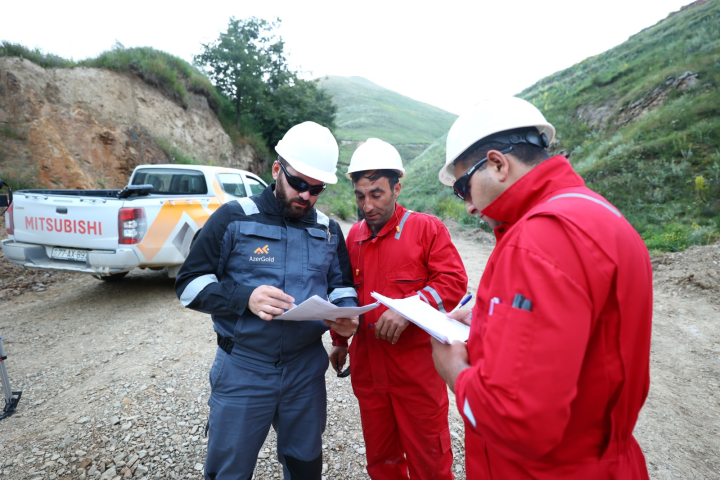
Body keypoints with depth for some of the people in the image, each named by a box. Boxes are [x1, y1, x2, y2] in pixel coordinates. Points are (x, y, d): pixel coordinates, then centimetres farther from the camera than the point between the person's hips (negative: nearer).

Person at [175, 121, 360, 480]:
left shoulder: (328, 230, 3)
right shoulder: (234, 218, -9)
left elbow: (342, 286, 11)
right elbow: (189, 283, -8)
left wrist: (346, 314, -12)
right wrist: (245, 298, -25)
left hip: (306, 368, 4)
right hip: (242, 370, -3)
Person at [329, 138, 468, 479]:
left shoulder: (426, 228, -7)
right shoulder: (354, 235, 9)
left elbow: (453, 281, -12)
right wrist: (340, 341, 19)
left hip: (416, 365, -4)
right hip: (366, 365, 5)